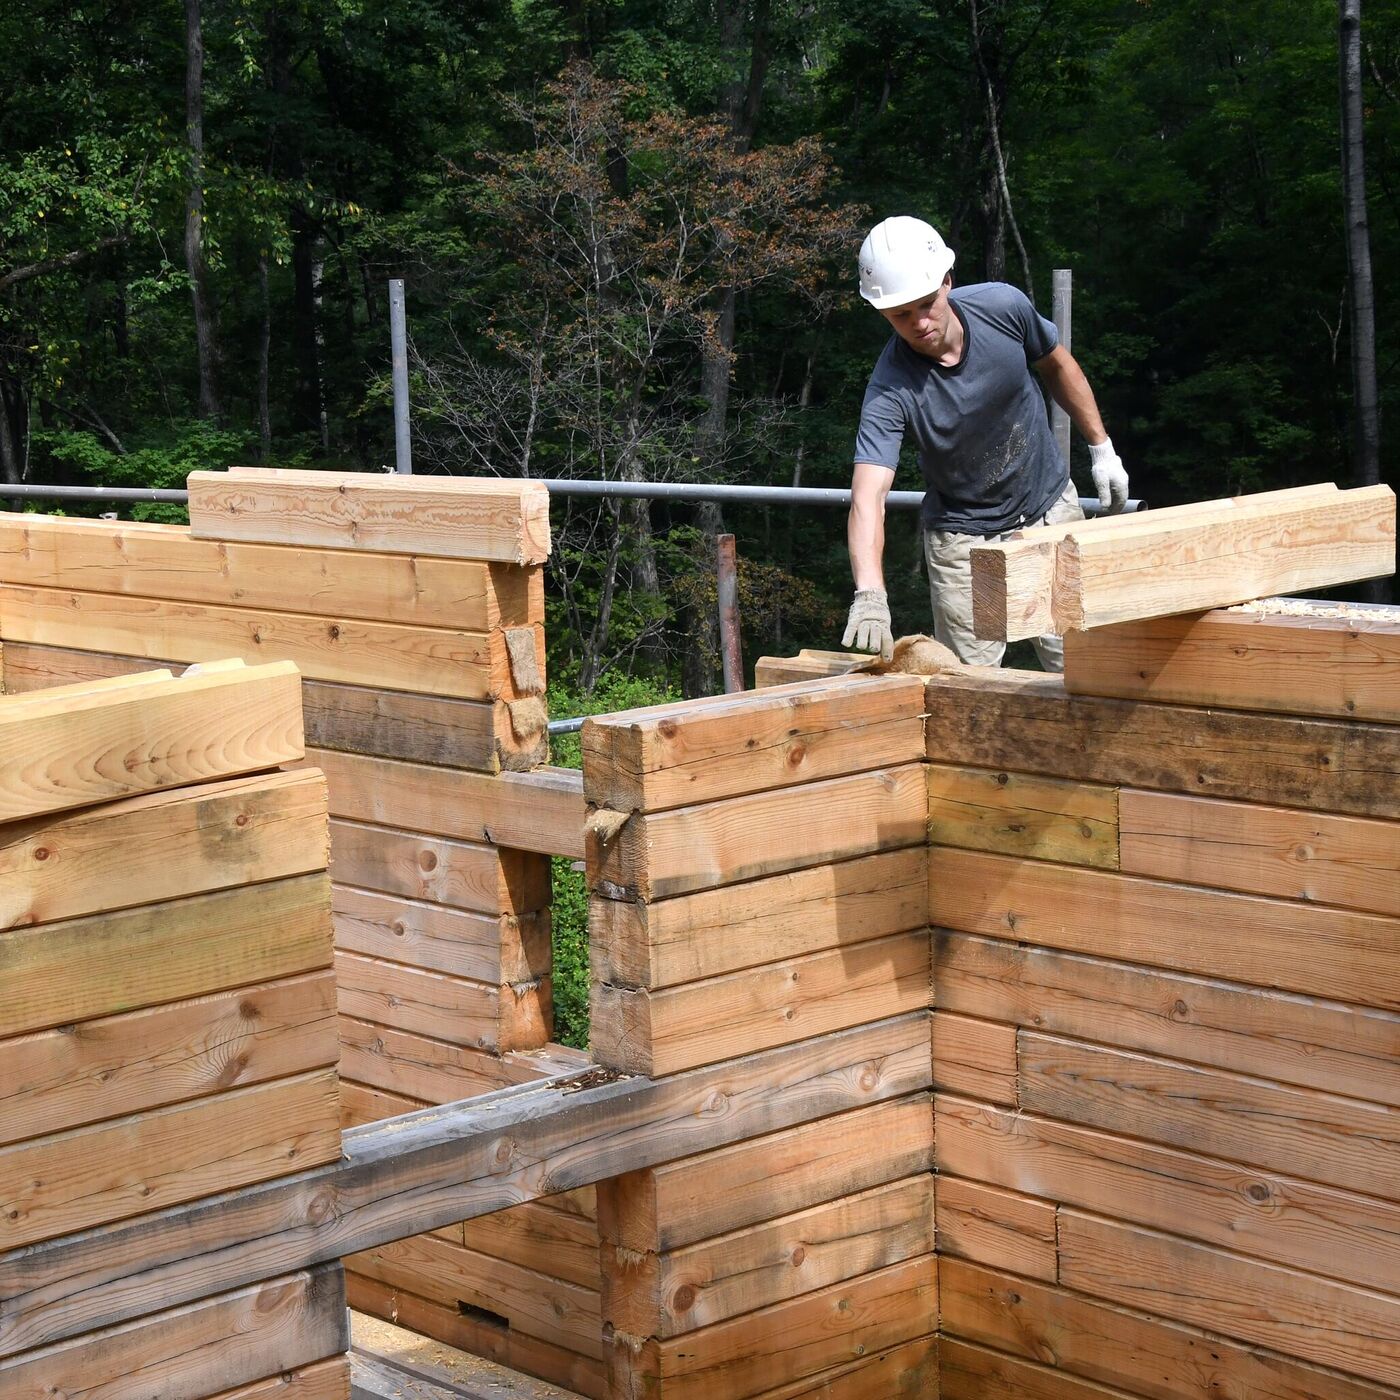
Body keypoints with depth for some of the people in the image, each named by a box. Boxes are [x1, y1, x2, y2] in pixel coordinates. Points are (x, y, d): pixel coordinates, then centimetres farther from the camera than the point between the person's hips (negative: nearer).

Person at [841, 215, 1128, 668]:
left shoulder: (1003, 306, -18)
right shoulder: (889, 390, -27)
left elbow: (1058, 366, 5)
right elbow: (867, 496, -39)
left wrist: (1101, 448, 9)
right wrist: (869, 595, -54)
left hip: (1050, 510, 3)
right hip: (964, 539, -3)